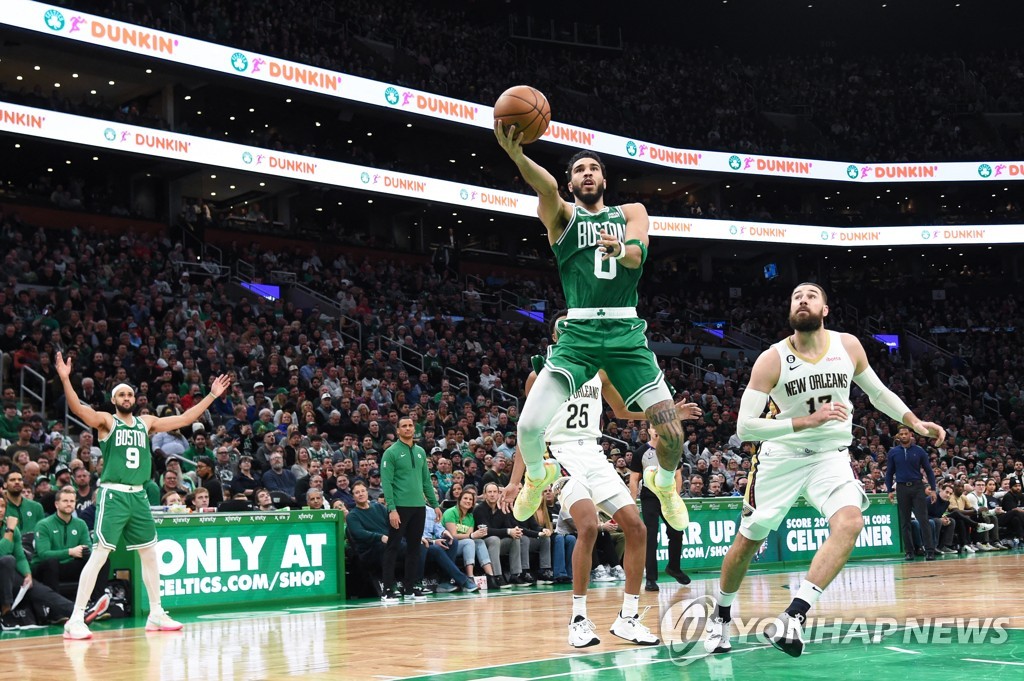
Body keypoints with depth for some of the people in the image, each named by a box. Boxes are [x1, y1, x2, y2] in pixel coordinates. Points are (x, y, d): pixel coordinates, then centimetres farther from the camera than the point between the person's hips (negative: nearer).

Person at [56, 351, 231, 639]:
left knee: (149, 554, 13)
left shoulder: (146, 422, 13)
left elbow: (184, 419, 16)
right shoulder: (106, 421, -2)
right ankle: (76, 619, -11)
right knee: (99, 555, -12)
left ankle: (156, 615, 25)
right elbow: (79, 409, -20)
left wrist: (212, 395, 14)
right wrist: (65, 379, -36)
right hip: (113, 495, -6)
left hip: (138, 496, 6)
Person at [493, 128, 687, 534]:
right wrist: (515, 154, -38)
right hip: (578, 333, -1)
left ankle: (664, 483, 28)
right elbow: (546, 187, -15)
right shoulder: (562, 215, 9)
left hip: (626, 332, 1)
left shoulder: (631, 212, 15)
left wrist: (620, 250, -32)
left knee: (672, 433, -8)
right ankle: (539, 476, 21)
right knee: (529, 426, -15)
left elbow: (638, 255, -6)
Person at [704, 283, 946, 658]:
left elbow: (877, 392, 15)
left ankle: (793, 617, -30)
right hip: (781, 457, -1)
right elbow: (744, 426, -20)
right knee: (748, 541, 7)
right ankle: (721, 615, 33)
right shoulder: (772, 360, -15)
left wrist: (915, 423, 6)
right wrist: (808, 421, -27)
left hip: (831, 457, 1)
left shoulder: (848, 346, -4)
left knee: (850, 522, -27)